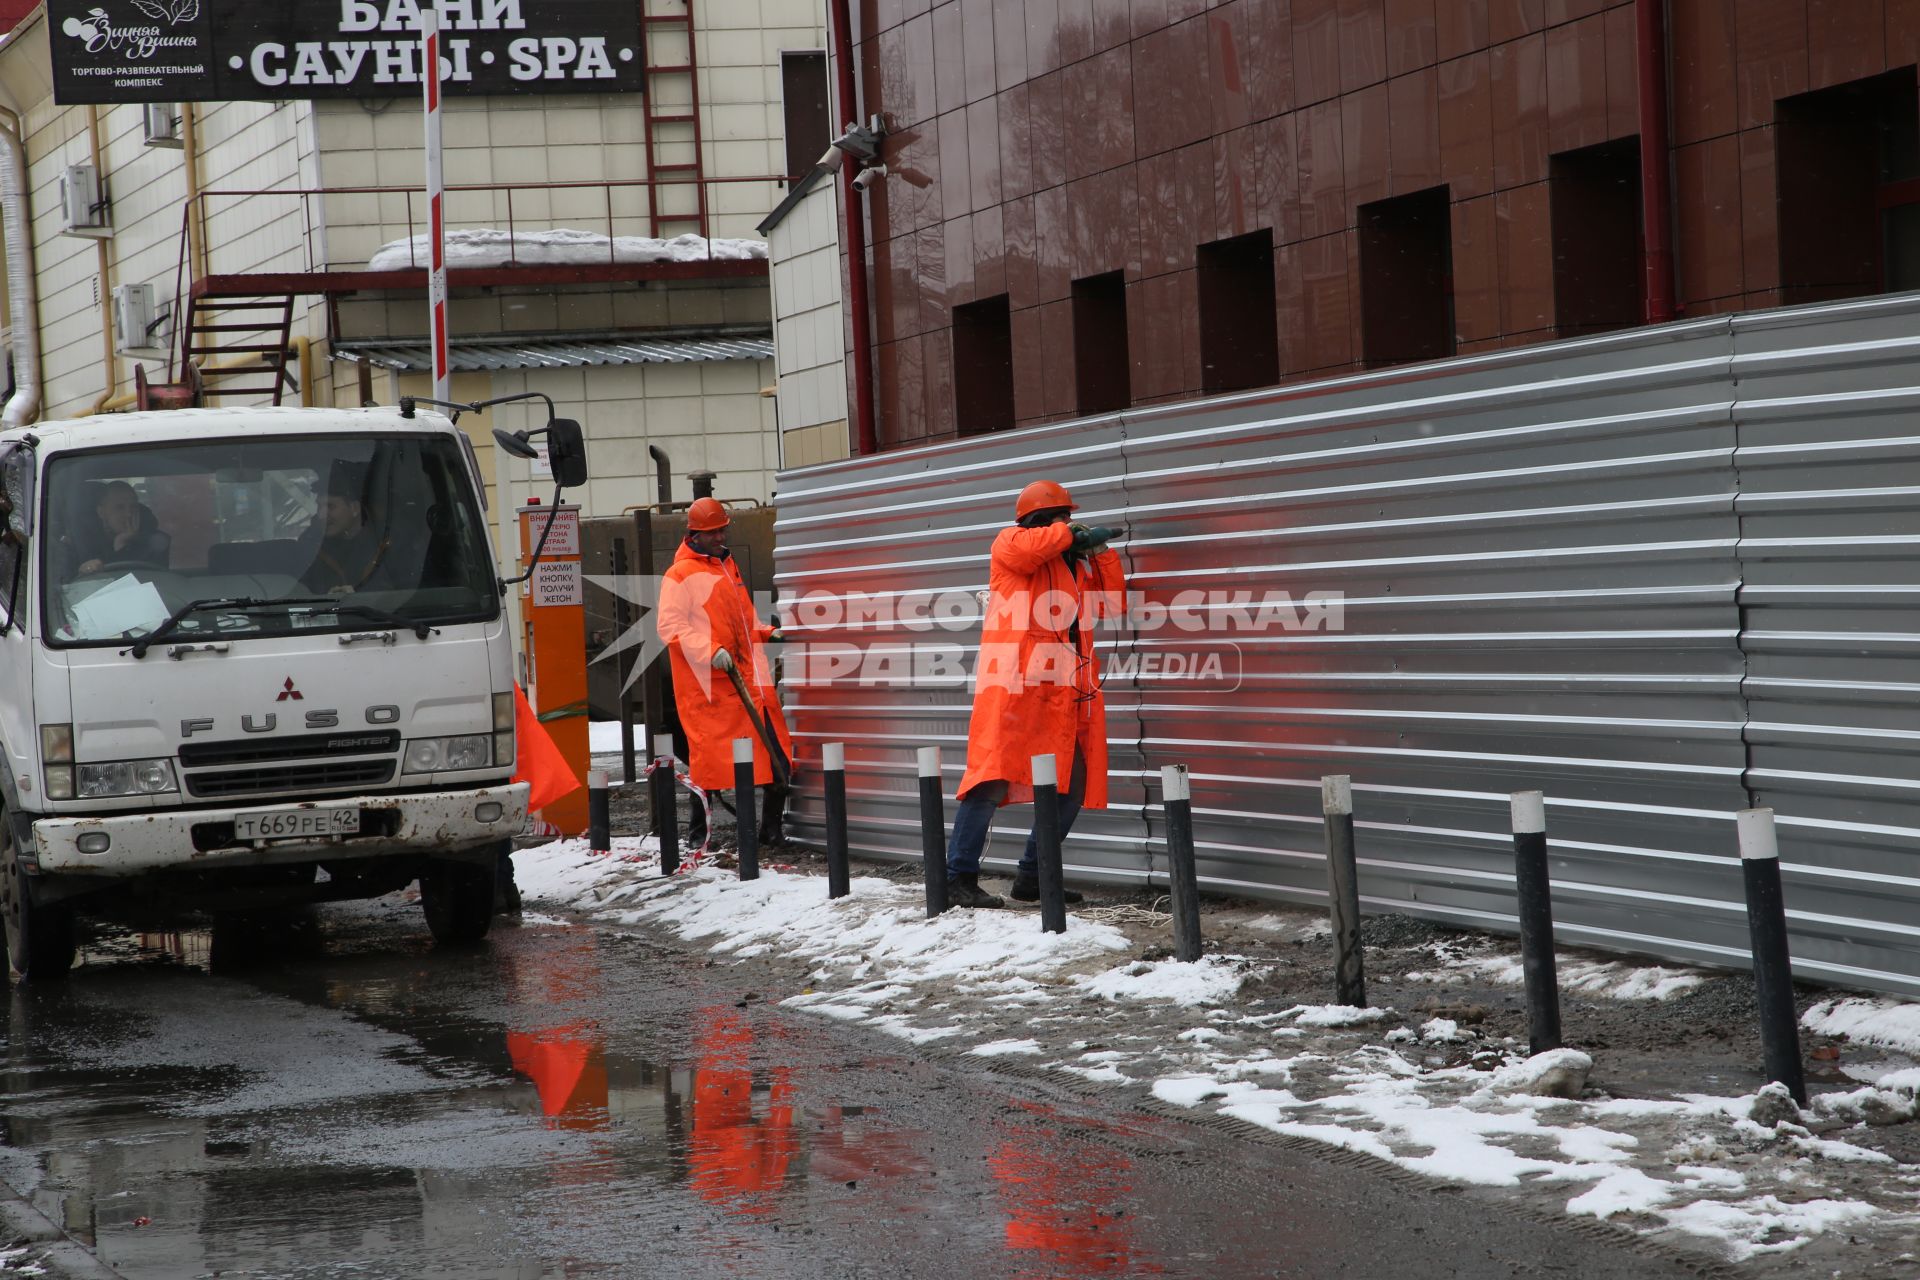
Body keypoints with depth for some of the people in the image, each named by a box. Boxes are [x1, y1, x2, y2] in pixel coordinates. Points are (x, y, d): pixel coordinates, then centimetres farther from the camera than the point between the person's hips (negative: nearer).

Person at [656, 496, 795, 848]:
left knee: (775, 749, 4)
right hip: (704, 683, -8)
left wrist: (765, 634, 16)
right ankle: (700, 833, 7)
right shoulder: (680, 575, -6)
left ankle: (772, 827, 11)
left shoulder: (727, 566, 20)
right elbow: (670, 624, -13)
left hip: (746, 676, 8)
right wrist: (710, 651, -21)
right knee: (708, 753, -4)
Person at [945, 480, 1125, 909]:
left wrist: (1101, 550, 11)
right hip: (1014, 683, -8)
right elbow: (1028, 547, -19)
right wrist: (1071, 534, -6)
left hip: (1061, 694, 8)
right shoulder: (1012, 542, 4)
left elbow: (1112, 604, 20)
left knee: (1072, 786, 7)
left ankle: (1032, 876, 16)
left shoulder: (1076, 564, 25)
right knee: (993, 777, -13)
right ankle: (959, 877, -13)